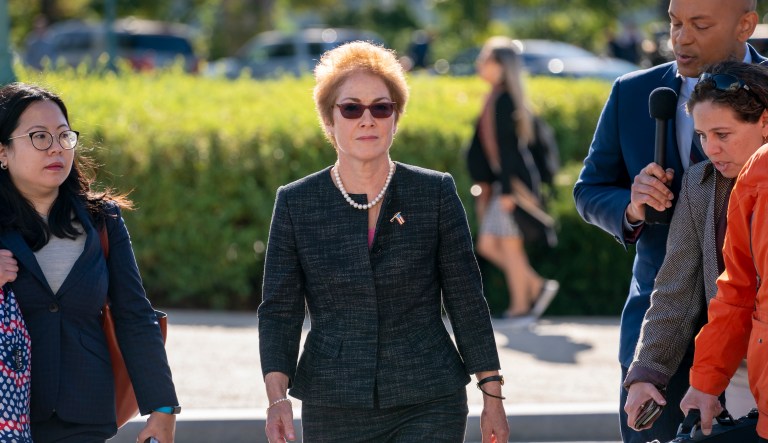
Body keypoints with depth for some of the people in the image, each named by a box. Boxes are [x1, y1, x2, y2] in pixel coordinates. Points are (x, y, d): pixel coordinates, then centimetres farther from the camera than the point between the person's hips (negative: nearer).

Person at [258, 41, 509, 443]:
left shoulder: (435, 193, 2)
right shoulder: (296, 203, 3)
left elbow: (467, 302, 4)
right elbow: (279, 310, 1)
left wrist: (492, 396, 2)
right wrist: (277, 397, -13)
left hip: (428, 408, -1)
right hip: (333, 409, 1)